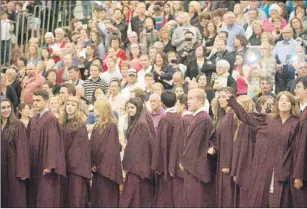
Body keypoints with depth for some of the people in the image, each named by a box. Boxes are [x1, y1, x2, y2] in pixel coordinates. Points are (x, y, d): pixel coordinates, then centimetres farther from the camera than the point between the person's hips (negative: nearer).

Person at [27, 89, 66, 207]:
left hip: (45, 166, -8)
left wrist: (49, 165, -21)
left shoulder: (51, 119, -11)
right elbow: (29, 142, 16)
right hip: (34, 165, 8)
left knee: (46, 198, -6)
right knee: (34, 197, 9)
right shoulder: (32, 120, 13)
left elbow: (53, 143, -17)